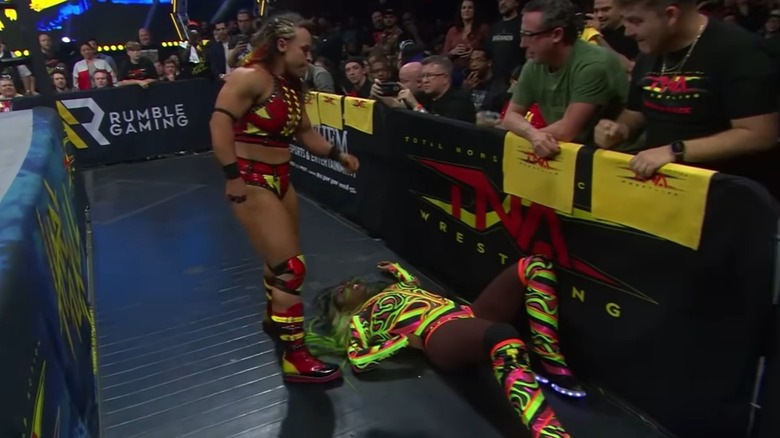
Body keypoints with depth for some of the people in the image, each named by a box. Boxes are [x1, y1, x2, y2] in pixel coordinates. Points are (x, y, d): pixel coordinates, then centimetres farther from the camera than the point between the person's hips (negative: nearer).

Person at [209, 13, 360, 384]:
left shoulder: (291, 87, 12)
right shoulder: (250, 77, -14)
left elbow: (305, 132, 14)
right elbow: (220, 124, -24)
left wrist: (336, 154, 1)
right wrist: (233, 175, -28)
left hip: (280, 178, 9)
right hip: (252, 181, -9)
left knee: (281, 258, 21)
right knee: (291, 266, -11)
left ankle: (275, 318, 46)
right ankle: (295, 358, -1)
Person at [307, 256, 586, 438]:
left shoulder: (392, 290, 34)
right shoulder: (360, 319, 13)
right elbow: (358, 362, -3)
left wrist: (395, 270, 55)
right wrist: (405, 339, -8)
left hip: (469, 317, 8)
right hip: (440, 335, -8)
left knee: (535, 266, -8)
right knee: (503, 337, -44)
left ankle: (551, 366, -15)